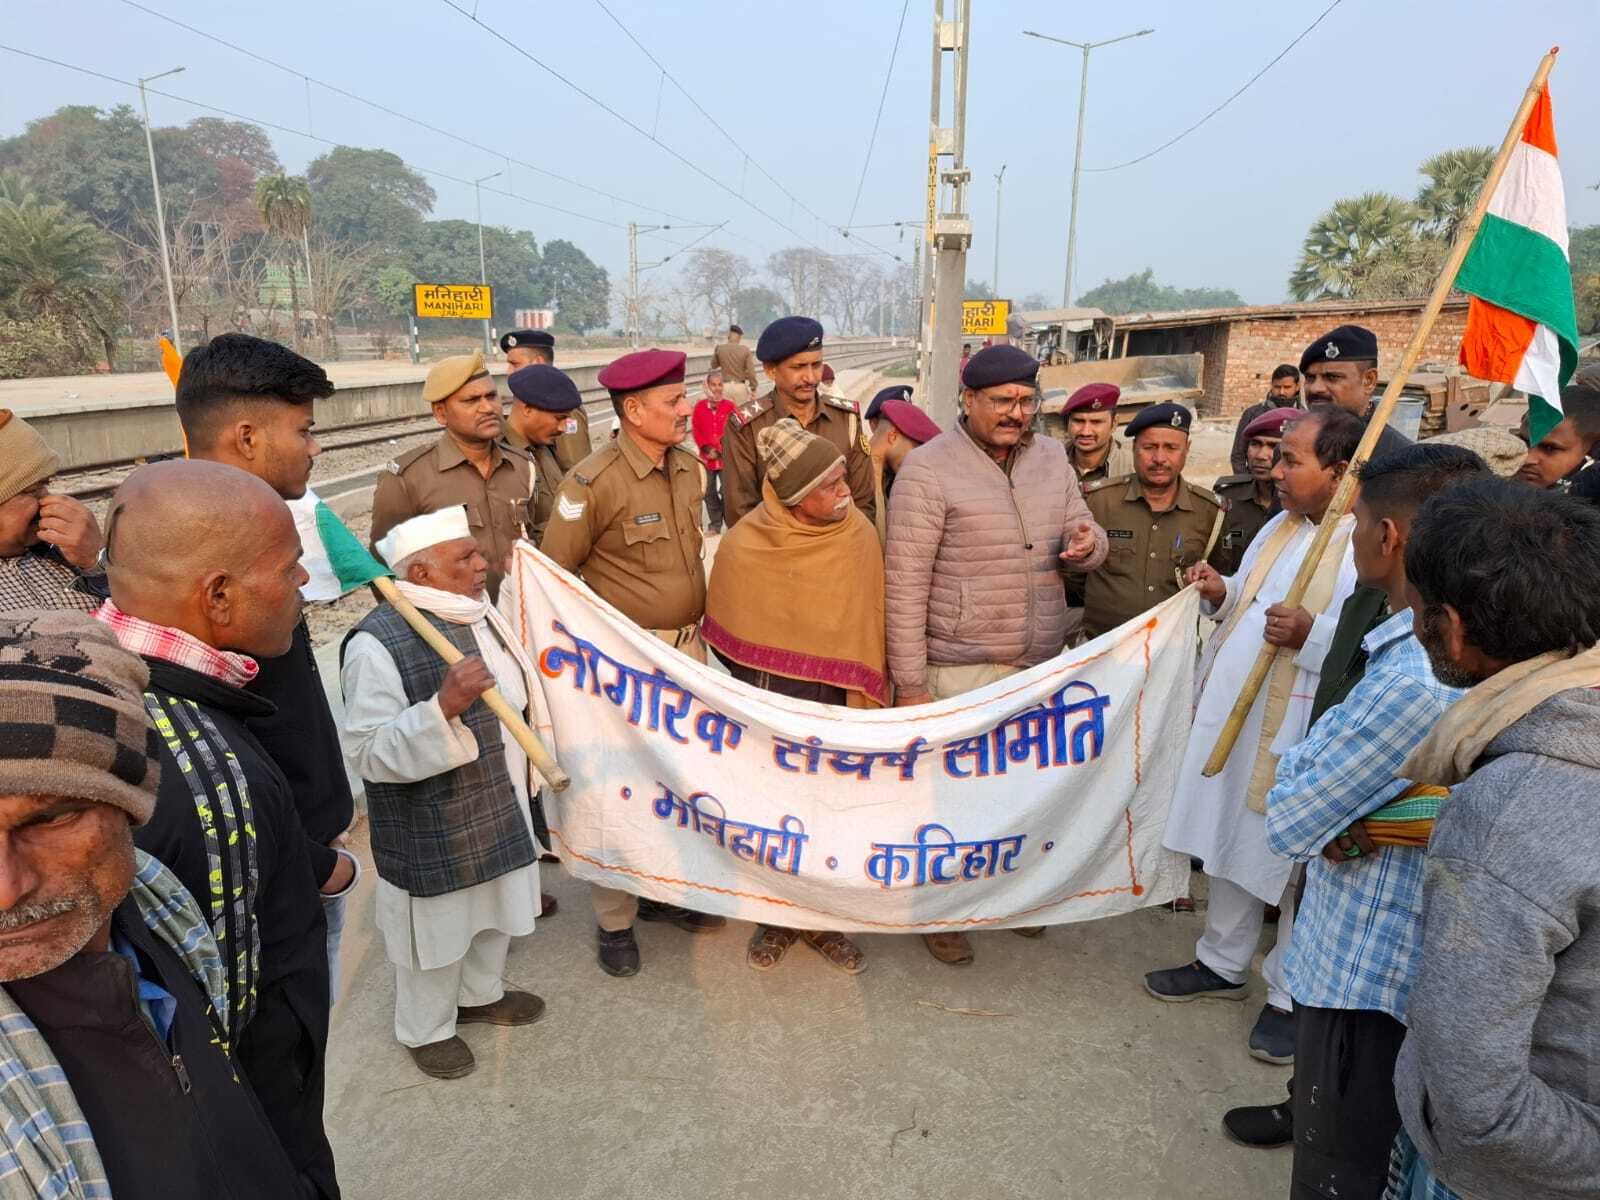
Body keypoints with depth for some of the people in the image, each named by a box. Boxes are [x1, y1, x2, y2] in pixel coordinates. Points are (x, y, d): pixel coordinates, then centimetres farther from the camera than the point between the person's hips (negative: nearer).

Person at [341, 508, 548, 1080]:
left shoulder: (479, 611, -2)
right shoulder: (378, 644, -27)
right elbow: (371, 754, -27)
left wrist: (526, 778, 19)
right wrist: (444, 707, -40)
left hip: (499, 809, 7)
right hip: (433, 831, -7)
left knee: (493, 911, 26)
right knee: (438, 930, 15)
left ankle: (481, 994, 52)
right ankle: (425, 1029, 42)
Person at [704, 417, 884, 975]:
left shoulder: (858, 537, -9)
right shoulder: (743, 545, -12)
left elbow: (868, 625, -5)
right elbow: (726, 634, 0)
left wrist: (865, 702, -6)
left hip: (830, 700, 1)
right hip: (759, 703, 0)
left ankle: (821, 918, 32)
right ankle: (775, 917, 32)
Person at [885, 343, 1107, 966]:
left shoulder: (1051, 455, 7)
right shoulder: (928, 468, -12)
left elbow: (1083, 546, 15)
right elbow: (905, 584, -13)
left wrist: (1088, 544, -11)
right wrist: (909, 683, -14)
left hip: (1041, 663, 6)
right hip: (959, 670, -5)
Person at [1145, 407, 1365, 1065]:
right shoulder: (1281, 525, 11)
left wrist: (1313, 634, -31)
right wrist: (1223, 596, 3)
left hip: (1302, 737, -8)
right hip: (1232, 717, 8)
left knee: (1298, 865, 9)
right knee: (1230, 843, 20)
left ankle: (1289, 996, 29)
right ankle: (1222, 963, 39)